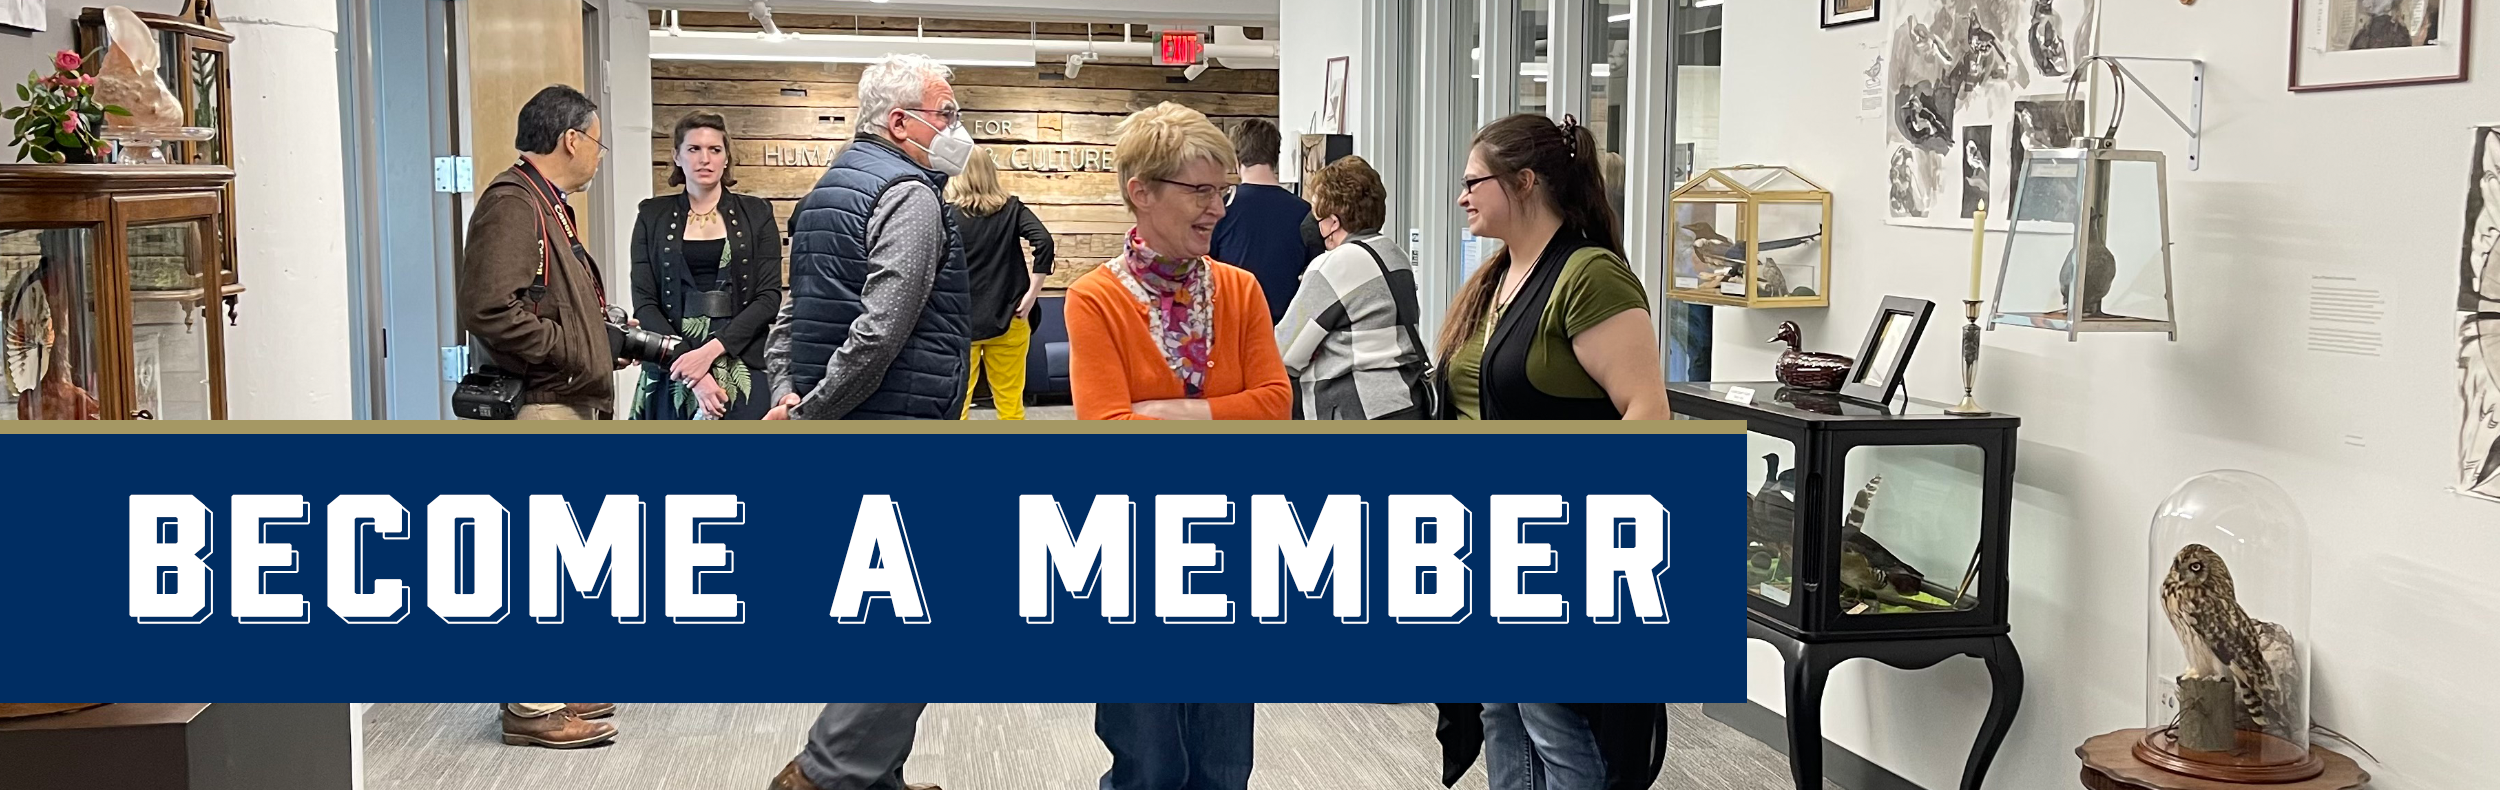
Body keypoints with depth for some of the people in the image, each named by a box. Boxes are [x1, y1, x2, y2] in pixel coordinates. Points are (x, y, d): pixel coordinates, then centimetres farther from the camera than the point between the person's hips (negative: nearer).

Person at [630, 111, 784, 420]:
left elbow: (769, 298, 0)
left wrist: (712, 349, -14)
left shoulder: (756, 214, 8)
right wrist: (694, 375, -11)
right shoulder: (653, 216, 9)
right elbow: (644, 303, 2)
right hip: (672, 369, 1)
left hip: (743, 366, -1)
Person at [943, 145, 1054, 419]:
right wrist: (1031, 293, -9)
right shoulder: (1011, 208, 3)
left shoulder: (947, 214, -2)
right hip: (1006, 318, 2)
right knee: (1010, 403, 9)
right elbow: (1044, 242, -11)